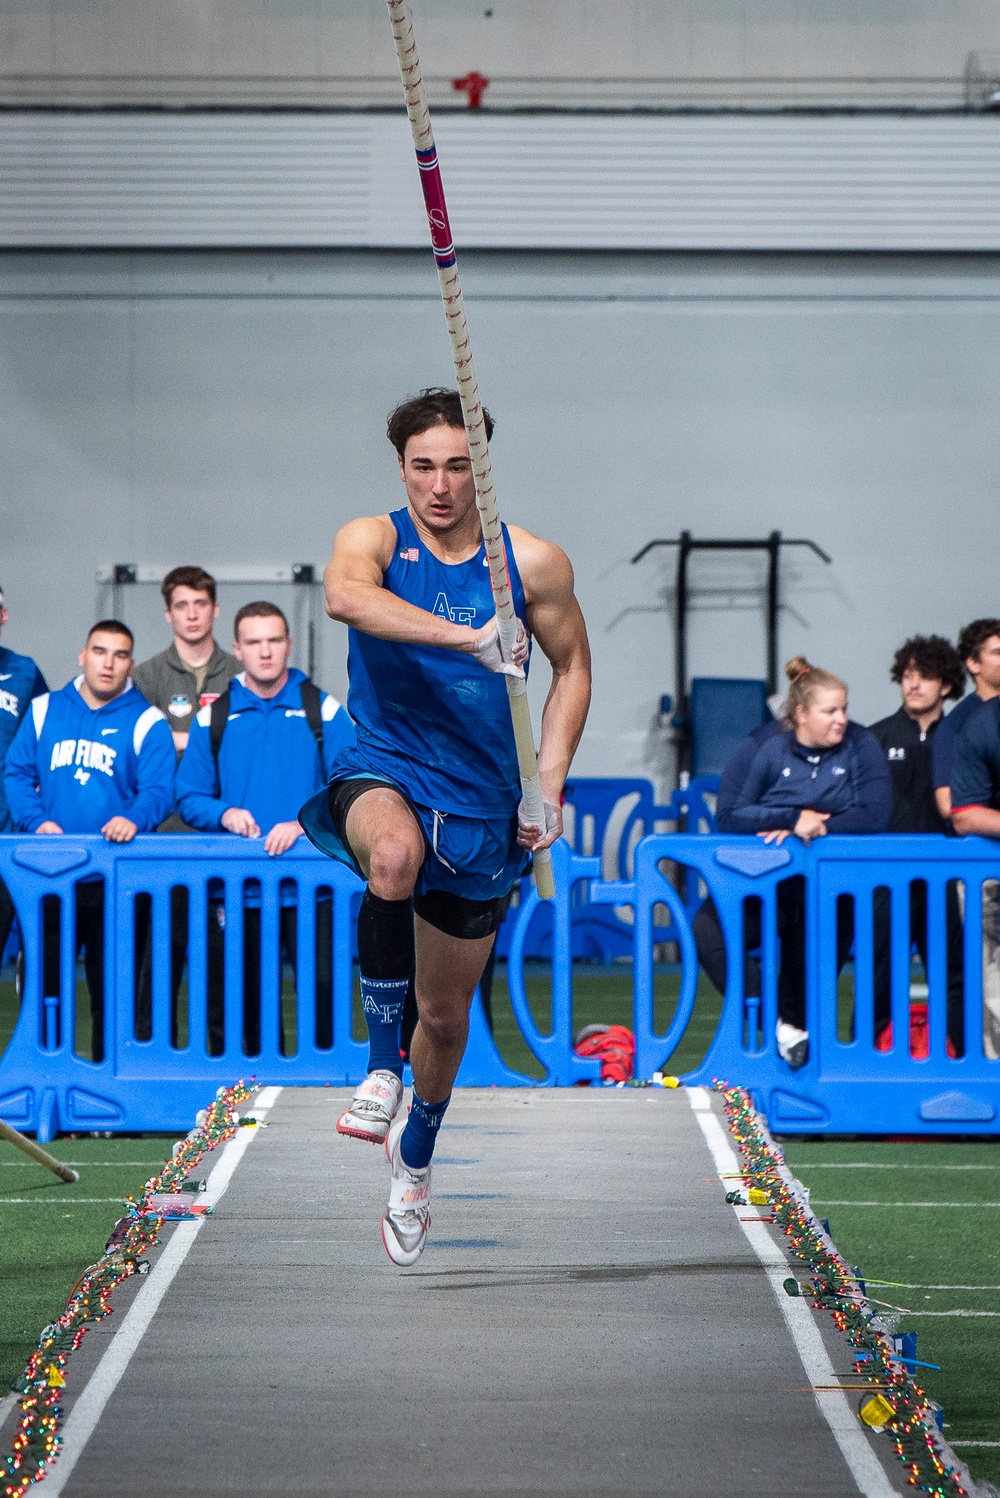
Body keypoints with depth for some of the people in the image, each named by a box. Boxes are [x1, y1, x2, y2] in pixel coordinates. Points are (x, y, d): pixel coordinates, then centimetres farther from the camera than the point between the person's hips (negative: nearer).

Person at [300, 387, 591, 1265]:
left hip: (481, 806, 3)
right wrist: (468, 636, -44)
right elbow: (345, 596, -32)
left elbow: (572, 668, 13)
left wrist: (549, 783, 0)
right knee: (394, 856, -41)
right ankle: (382, 1062, -24)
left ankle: (416, 1152, 45)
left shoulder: (535, 563, -2)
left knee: (447, 1014, 13)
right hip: (383, 771, -3)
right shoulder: (374, 540, -8)